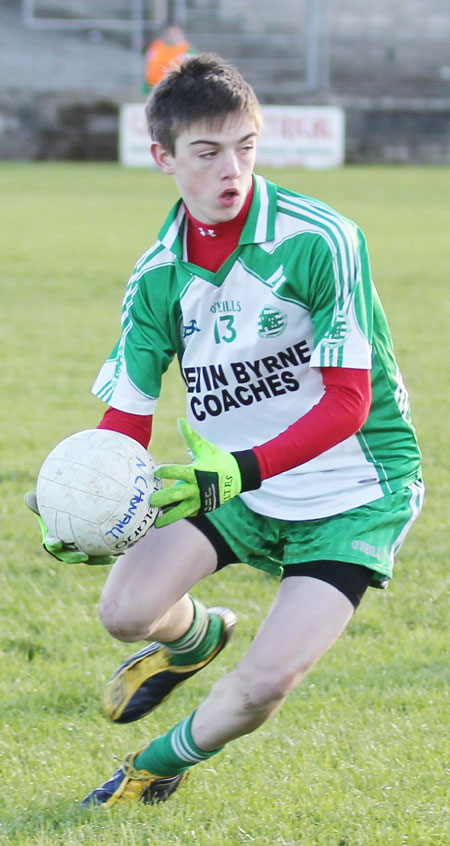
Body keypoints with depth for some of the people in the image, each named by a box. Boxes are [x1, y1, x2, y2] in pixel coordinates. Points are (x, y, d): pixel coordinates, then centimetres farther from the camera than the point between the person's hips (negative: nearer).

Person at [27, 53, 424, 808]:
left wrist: (242, 471, -37)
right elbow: (126, 417, -2)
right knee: (125, 610, -13)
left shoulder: (320, 241, -23)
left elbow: (348, 401, -24)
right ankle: (194, 637, 27)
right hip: (232, 480, 5)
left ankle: (158, 769, 16)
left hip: (353, 490, -4)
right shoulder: (158, 276, -6)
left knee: (266, 681, -18)